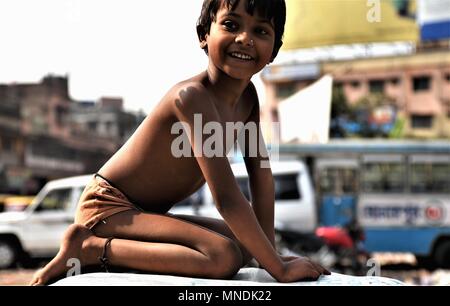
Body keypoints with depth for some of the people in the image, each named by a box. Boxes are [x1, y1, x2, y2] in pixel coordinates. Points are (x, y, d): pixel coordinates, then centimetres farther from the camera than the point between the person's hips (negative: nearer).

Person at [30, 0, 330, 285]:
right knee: (224, 257, -24)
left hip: (147, 213, 10)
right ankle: (90, 248, -15)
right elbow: (227, 199, -31)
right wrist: (279, 269, -26)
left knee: (245, 245, 11)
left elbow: (260, 171, 4)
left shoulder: (248, 96, 1)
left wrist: (268, 250, -2)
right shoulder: (193, 96, -27)